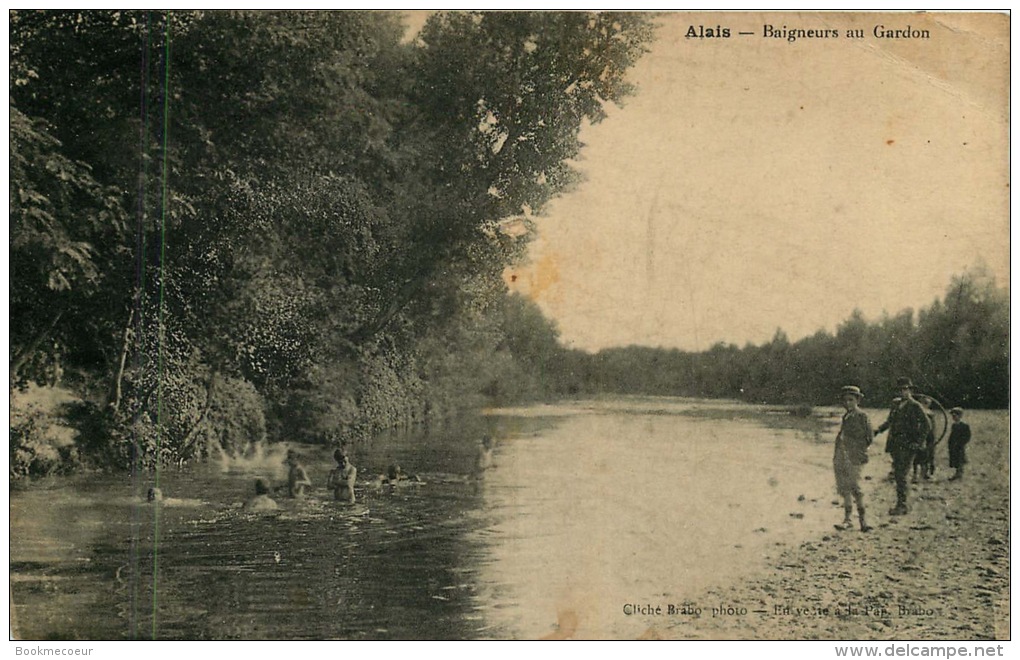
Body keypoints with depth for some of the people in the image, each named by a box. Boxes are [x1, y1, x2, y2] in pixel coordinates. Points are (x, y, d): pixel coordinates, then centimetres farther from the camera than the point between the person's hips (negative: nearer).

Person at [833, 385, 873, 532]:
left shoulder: (862, 416, -4)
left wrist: (860, 451, -1)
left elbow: (870, 436, -3)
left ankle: (862, 519, 0)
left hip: (853, 458, -7)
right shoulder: (846, 417, 17)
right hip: (840, 457, 7)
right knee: (844, 489, 7)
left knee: (855, 488, -8)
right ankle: (848, 519, 12)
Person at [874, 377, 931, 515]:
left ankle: (901, 505, -6)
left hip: (907, 446, -7)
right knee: (897, 475, 10)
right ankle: (903, 504, 19)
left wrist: (919, 442, -12)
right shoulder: (897, 406, 15)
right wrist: (878, 430, 9)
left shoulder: (915, 406, -6)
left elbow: (927, 425, -8)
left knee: (901, 475, -11)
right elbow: (889, 421, 25)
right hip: (895, 446, 7)